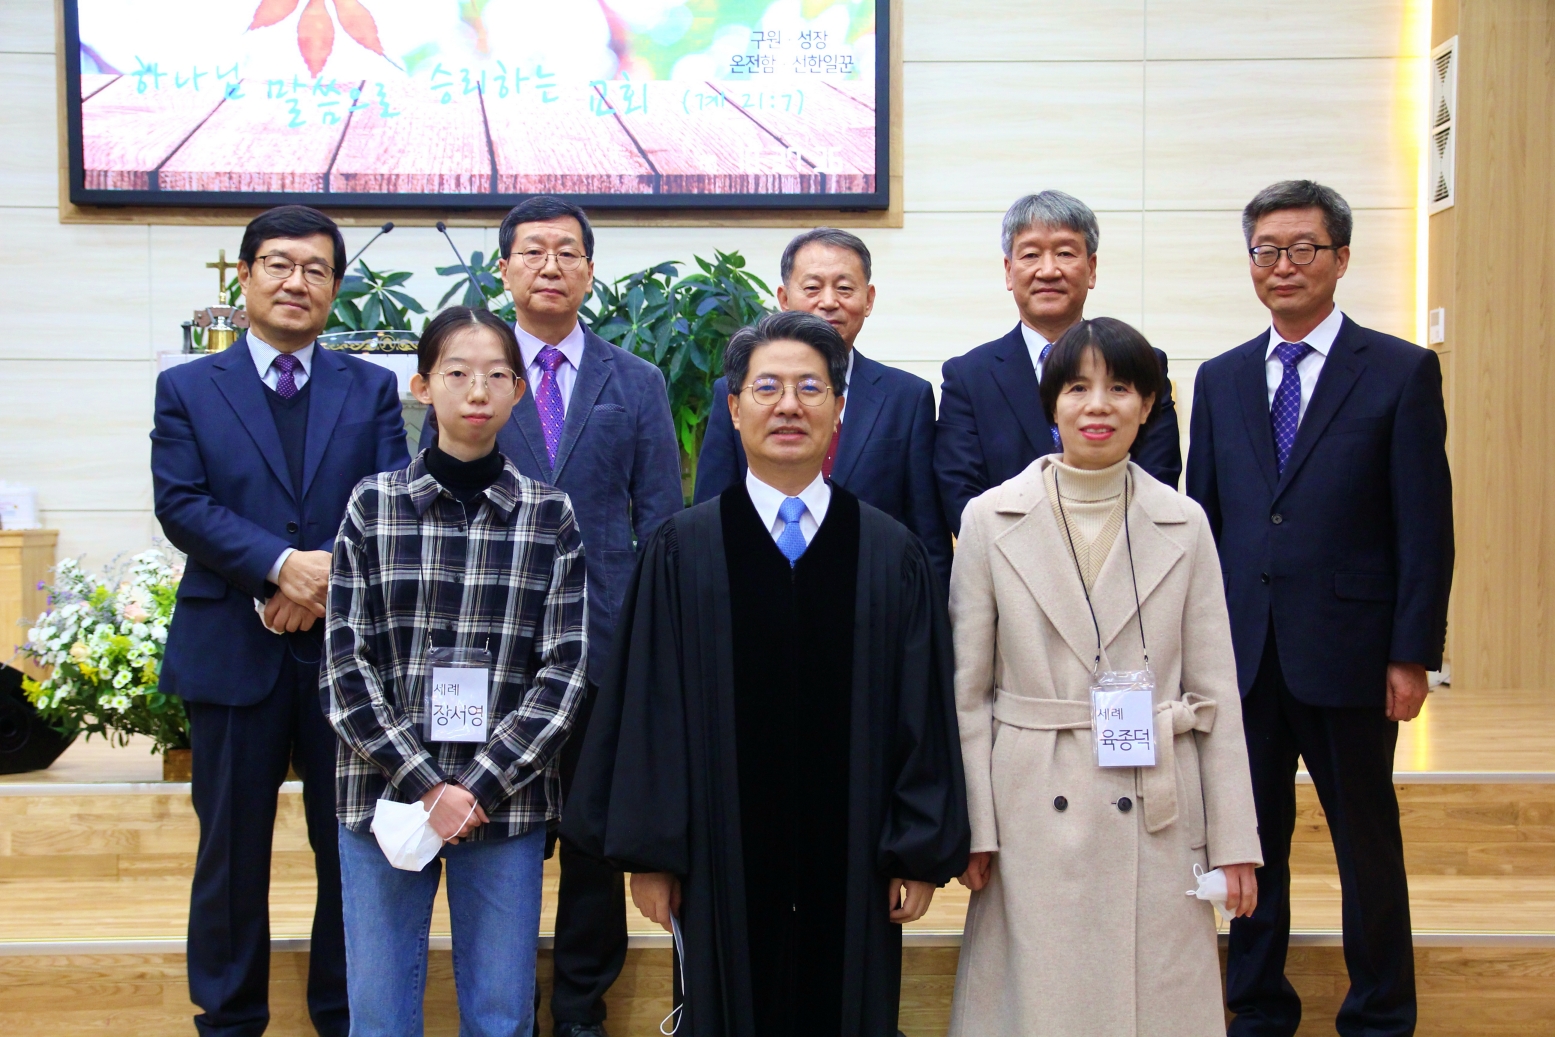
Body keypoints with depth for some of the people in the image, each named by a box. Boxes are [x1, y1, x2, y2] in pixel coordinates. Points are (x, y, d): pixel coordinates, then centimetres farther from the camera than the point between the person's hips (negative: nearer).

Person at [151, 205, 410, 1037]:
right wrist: (283, 564, -19)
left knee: (352, 846, 7)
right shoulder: (187, 389, 6)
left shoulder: (372, 390, 9)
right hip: (233, 650, -1)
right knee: (232, 850, 7)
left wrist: (328, 578, -16)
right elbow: (180, 505, -6)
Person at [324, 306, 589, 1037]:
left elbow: (564, 669, -2)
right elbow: (346, 663, -2)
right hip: (384, 796, 0)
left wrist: (479, 788, -11)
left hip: (505, 802, 0)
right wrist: (425, 785, -11)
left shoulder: (550, 516, 2)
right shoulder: (374, 505, 2)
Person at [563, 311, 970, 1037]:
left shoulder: (892, 555, 3)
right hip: (726, 860, -1)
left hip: (850, 861, 1)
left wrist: (921, 854, 0)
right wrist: (646, 851, -2)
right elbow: (646, 705, -1)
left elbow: (925, 712, 2)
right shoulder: (682, 552, 0)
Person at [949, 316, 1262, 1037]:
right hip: (1035, 814, -1)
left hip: (1157, 814, 1)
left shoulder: (1183, 524, 3)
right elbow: (967, 690, 2)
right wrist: (974, 828, -3)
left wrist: (1234, 840, 2)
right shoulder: (990, 519, 0)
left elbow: (1215, 692, 5)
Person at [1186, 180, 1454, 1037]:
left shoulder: (1402, 373, -3)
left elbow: (1426, 526, -5)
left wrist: (1413, 654, -10)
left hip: (1347, 654, -3)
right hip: (1241, 653, 4)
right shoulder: (1220, 380, 9)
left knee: (1367, 839, 9)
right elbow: (1202, 519, 10)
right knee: (1250, 836, 12)